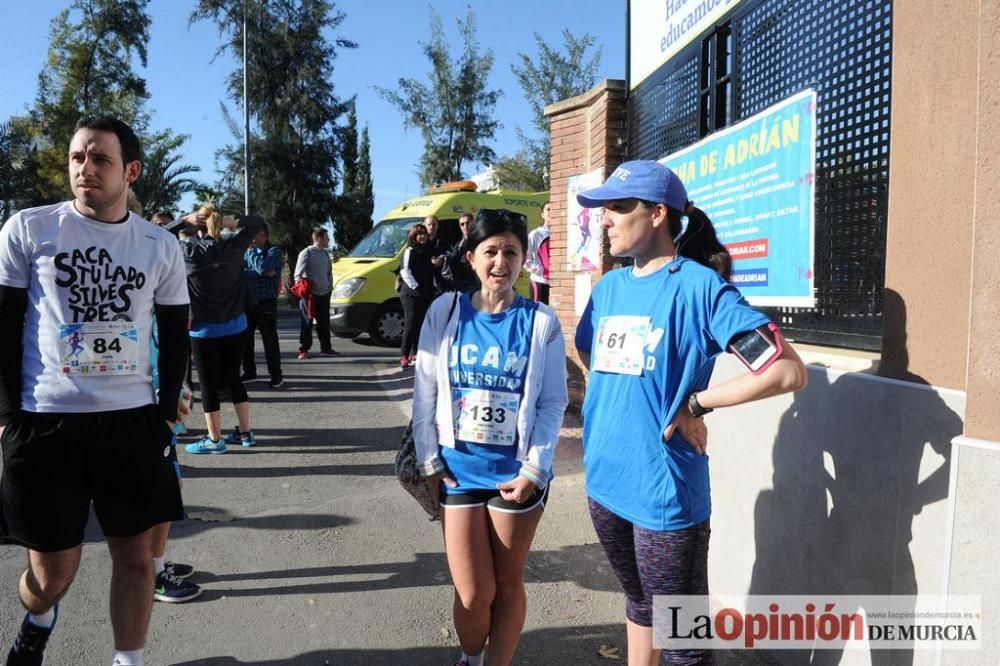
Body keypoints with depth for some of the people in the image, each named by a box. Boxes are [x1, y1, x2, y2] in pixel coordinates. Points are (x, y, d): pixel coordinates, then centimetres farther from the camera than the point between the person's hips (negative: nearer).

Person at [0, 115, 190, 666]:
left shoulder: (161, 246, 4)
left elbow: (174, 334, 10)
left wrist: (166, 411, 4)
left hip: (133, 421, 2)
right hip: (44, 421, -1)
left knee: (135, 553, 7)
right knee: (53, 568, 7)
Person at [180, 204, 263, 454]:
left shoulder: (189, 250, -12)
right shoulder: (234, 247, -4)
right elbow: (257, 222, 8)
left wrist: (185, 219, -5)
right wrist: (230, 221, -7)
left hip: (204, 330, -4)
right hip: (236, 327, 4)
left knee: (208, 384, 5)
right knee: (233, 379, 15)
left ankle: (214, 440, 11)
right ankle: (245, 433, 21)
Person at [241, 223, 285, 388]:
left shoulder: (274, 251, -5)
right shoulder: (248, 251, 13)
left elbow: (263, 268, -22)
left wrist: (251, 251, -10)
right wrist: (261, 273, -12)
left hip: (266, 303, -6)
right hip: (247, 302, 6)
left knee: (269, 340, -2)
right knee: (245, 338, 9)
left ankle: (276, 376, 5)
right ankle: (249, 372, 22)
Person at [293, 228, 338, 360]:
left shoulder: (325, 254, 14)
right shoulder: (307, 253, -7)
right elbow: (298, 274, -10)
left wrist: (330, 286, 16)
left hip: (325, 293, 7)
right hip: (310, 294, -7)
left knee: (324, 322, 11)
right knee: (307, 322, -2)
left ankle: (326, 347, 18)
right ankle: (303, 350, 3)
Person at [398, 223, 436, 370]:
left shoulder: (427, 252, 16)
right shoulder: (409, 252, -5)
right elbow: (405, 272, -14)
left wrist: (432, 288, 9)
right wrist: (415, 287, -17)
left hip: (426, 295, 7)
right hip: (411, 294, -7)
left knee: (420, 324, 11)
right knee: (410, 325, -11)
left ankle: (416, 354, 19)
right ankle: (404, 356, -10)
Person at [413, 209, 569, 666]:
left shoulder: (540, 322, -5)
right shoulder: (445, 311, -2)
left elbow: (553, 403, -3)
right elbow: (425, 393, 2)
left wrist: (535, 468, -10)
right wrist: (429, 460, -1)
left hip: (515, 474, -1)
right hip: (458, 470, 1)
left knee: (508, 584, 13)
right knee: (473, 594, 6)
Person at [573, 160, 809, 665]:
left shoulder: (701, 286, -13)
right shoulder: (609, 287, 7)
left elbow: (788, 371, -19)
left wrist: (694, 403, -16)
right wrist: (623, 400, 8)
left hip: (665, 491, -6)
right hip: (605, 482, 6)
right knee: (638, 605, 26)